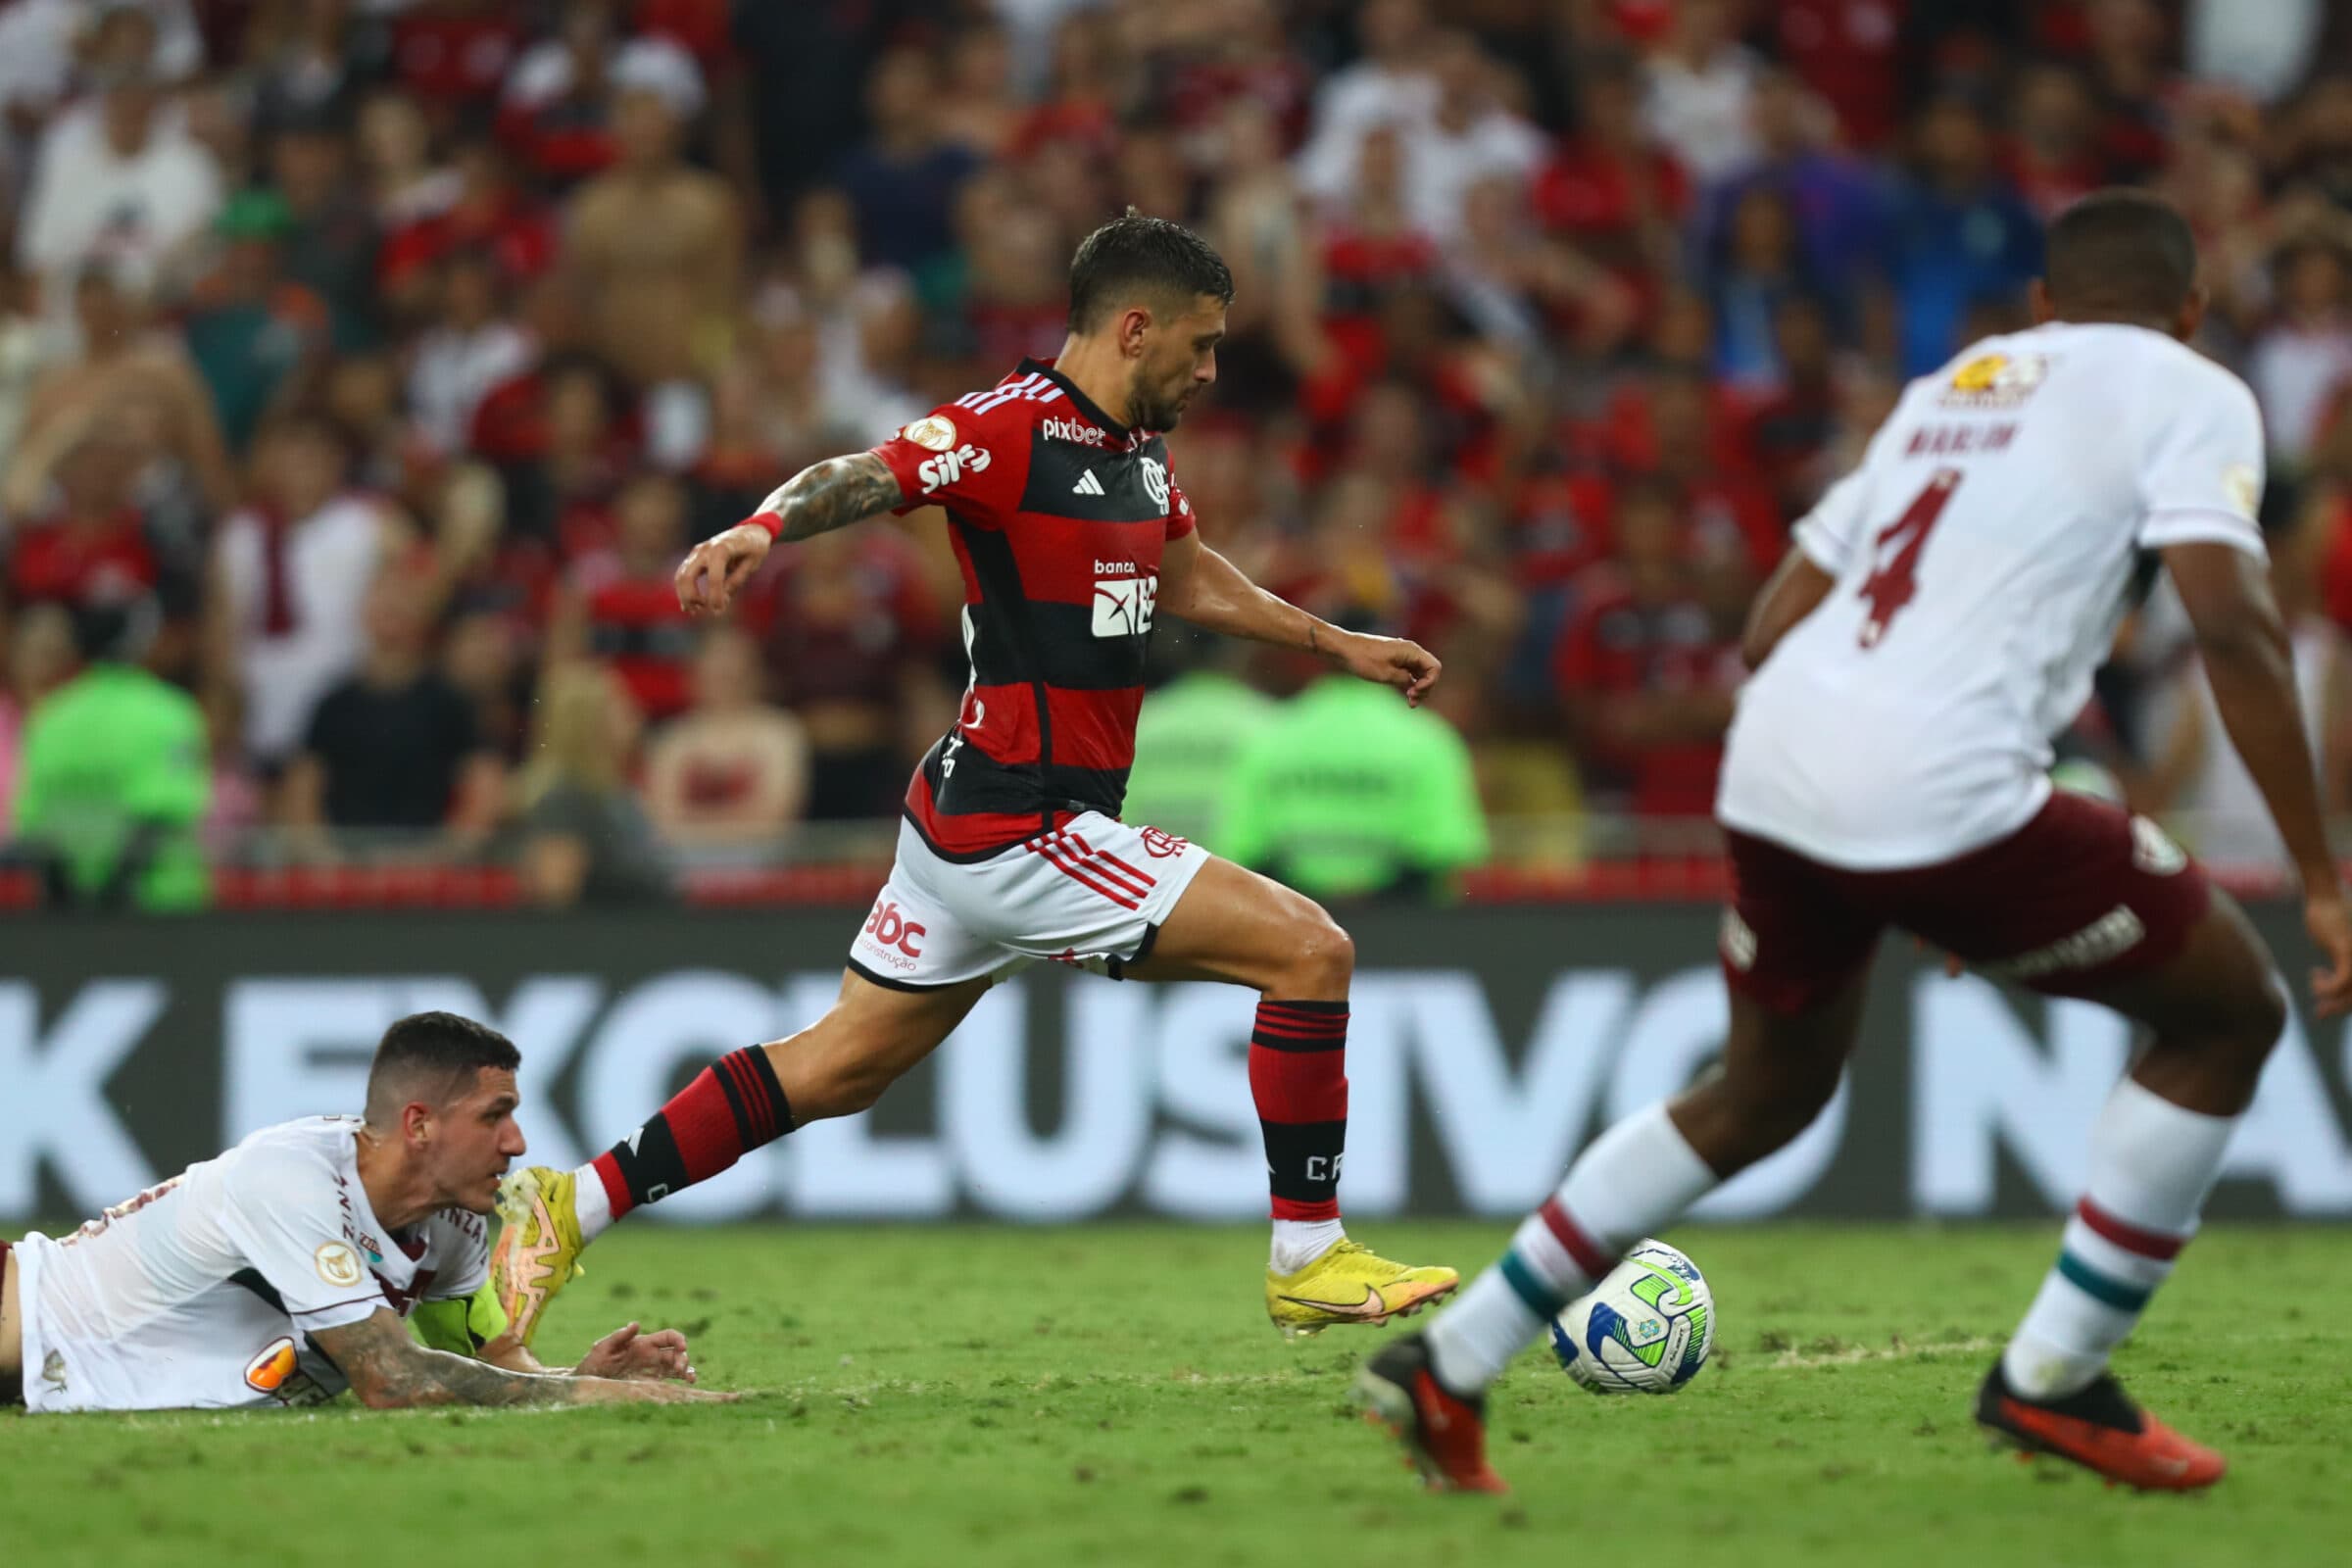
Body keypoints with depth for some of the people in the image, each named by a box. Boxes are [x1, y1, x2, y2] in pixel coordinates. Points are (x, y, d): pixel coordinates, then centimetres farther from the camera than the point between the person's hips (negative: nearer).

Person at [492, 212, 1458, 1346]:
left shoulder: (1139, 448, 14)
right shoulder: (1011, 428, -16)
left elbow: (1186, 579, 32)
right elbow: (859, 478, -30)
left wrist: (1337, 645, 34)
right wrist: (761, 528, -50)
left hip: (969, 824, 10)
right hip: (1020, 829, -10)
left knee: (837, 1067, 15)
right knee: (1310, 952, -9)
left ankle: (569, 1206, 17)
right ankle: (1308, 1260, 0)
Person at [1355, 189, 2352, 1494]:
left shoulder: (1946, 393, 27)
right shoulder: (2186, 394, 7)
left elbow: (1772, 627, 26)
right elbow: (2232, 621, -8)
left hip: (1775, 763, 7)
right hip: (1947, 787, -7)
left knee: (1766, 1090, 29)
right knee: (2229, 1014, 12)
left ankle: (1451, 1365, 27)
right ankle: (2052, 1379, 12)